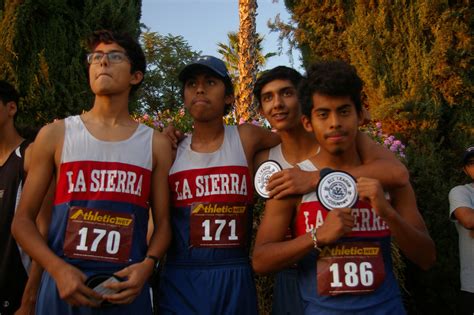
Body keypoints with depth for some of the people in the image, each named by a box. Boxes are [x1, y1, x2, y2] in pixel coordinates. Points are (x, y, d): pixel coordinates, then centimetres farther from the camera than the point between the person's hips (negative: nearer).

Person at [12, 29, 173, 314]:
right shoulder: (55, 135, 2)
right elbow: (23, 220, 4)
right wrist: (57, 269, -11)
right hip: (63, 285, 0)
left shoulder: (156, 144, 4)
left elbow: (163, 222, 6)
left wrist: (147, 265, -12)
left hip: (126, 289, 1)